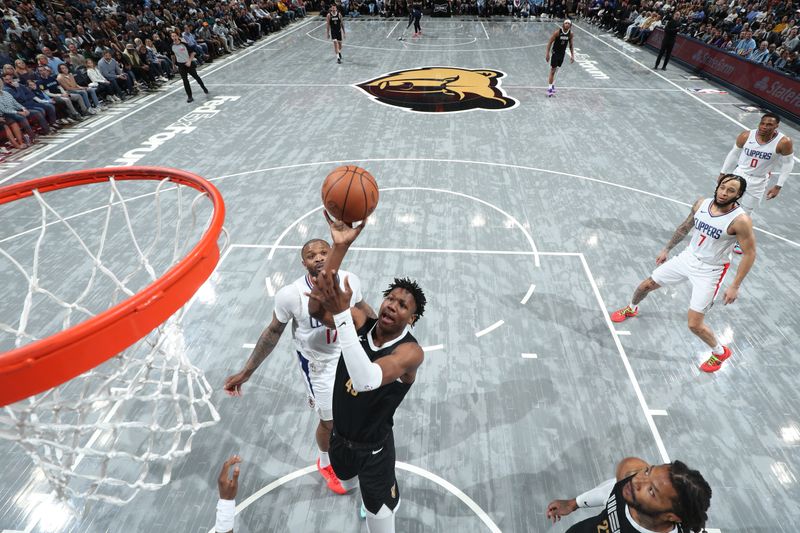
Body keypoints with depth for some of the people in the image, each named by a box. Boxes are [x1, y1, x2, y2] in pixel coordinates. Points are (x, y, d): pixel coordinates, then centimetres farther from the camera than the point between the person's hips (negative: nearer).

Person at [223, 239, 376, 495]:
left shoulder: (350, 281, -21)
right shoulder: (290, 295, -29)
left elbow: (363, 309, 0)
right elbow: (274, 332, -13)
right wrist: (246, 372, -10)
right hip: (318, 364, -4)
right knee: (329, 422, 11)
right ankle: (325, 464, 47)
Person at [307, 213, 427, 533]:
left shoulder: (410, 351, -30)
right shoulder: (360, 322, -15)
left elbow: (367, 380, -47)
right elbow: (315, 307, -31)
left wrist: (342, 314, -52)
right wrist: (340, 247, -40)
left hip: (374, 449, -6)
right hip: (339, 436, 6)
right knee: (347, 480, 35)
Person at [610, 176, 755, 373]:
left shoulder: (740, 220, -24)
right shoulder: (701, 203, -8)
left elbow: (750, 253, -16)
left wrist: (735, 286, -16)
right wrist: (666, 249, 17)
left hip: (709, 271, -5)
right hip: (688, 257, 5)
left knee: (695, 324, -5)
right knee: (647, 285, 14)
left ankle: (720, 353, 26)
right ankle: (631, 309, 47)